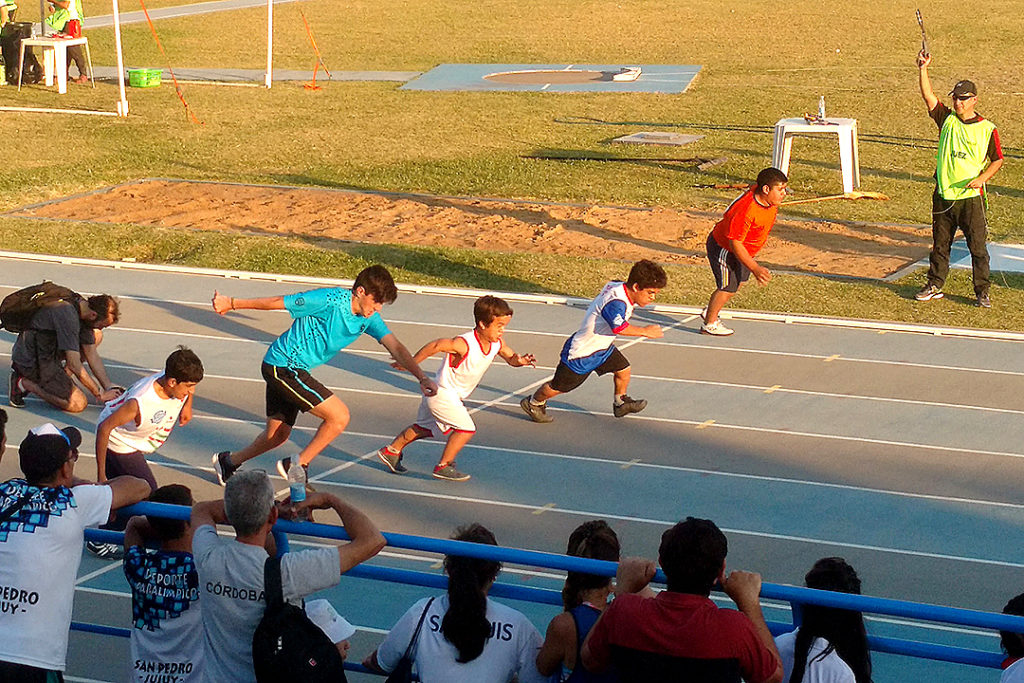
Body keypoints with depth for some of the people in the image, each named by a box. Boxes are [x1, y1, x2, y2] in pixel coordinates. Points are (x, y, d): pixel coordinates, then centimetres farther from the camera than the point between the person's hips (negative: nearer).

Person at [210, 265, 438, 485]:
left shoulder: (369, 318, -2)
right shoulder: (331, 300, -24)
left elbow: (395, 347, -7)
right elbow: (277, 302, -17)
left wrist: (422, 377, -21)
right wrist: (231, 304, -8)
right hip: (282, 366, -8)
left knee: (277, 436, 20)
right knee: (339, 416, -14)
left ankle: (228, 462, 41)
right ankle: (298, 466, 0)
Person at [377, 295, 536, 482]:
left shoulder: (497, 344, -8)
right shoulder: (463, 344, -32)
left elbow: (511, 358, 6)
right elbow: (435, 346, -27)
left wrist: (521, 360, -18)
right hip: (442, 394, -9)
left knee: (426, 428, 23)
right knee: (467, 428, -12)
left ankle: (390, 451, 36)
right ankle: (443, 466, 0)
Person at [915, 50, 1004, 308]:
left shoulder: (987, 129, -3)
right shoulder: (947, 119, 4)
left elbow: (997, 160, 2)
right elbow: (928, 96, -7)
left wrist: (982, 177, -15)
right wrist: (923, 70, -20)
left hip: (971, 197, -3)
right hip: (943, 196, 3)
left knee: (978, 247, 1)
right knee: (940, 245, 14)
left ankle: (982, 292, 10)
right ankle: (934, 286, 27)